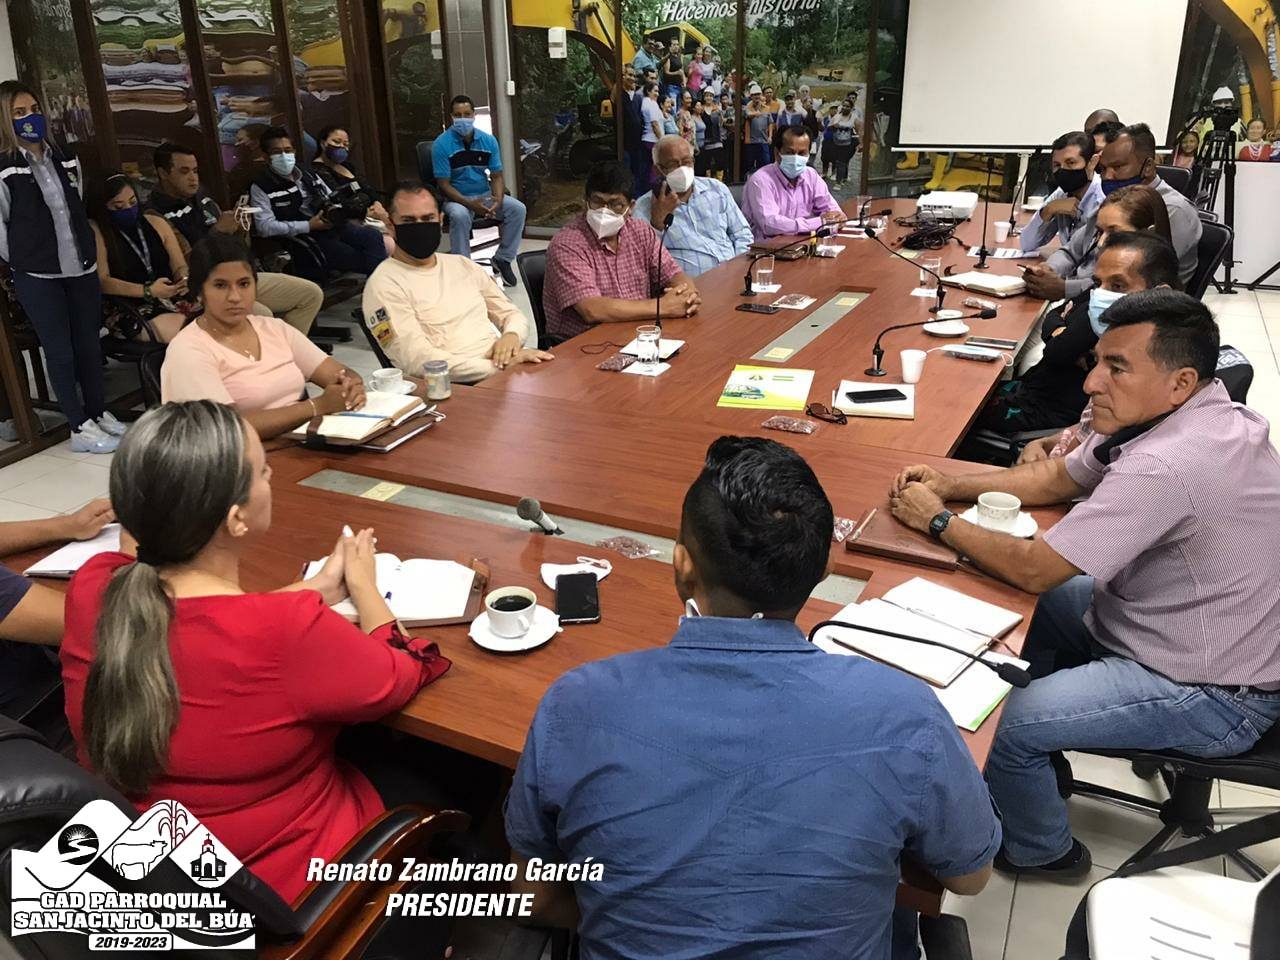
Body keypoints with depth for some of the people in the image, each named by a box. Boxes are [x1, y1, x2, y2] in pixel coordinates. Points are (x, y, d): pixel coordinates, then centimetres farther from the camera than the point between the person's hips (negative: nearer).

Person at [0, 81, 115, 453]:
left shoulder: (66, 161, 9)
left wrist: (88, 252, 15)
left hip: (82, 267, 5)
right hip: (37, 276, -5)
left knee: (89, 343, 11)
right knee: (60, 350, 2)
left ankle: (99, 414, 25)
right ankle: (80, 429, 9)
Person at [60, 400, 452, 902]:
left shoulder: (92, 588, -17)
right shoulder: (289, 629, -35)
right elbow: (403, 676, -14)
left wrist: (322, 587, 6)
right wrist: (363, 586, 2)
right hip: (278, 890, -5)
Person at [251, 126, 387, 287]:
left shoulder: (307, 174, 18)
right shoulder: (261, 187, -1)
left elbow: (333, 199, 27)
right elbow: (265, 227, -13)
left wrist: (336, 211, 0)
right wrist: (308, 226, -16)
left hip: (330, 226, 6)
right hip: (303, 238, -6)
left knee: (373, 236, -21)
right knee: (364, 259, -23)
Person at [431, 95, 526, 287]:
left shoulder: (488, 140, 0)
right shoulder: (442, 144, -12)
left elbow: (497, 175, 3)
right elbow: (444, 184, -14)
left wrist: (498, 199, -20)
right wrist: (470, 204, -28)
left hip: (485, 194, 4)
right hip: (457, 198, -4)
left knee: (518, 208, -17)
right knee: (460, 216, -37)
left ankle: (502, 259, -4)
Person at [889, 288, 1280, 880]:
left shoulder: (1166, 465, -34)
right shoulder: (1183, 416, -3)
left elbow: (1033, 569, -29)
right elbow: (1060, 476, 8)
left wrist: (938, 521, -15)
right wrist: (951, 487, -4)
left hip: (1214, 697, -10)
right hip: (1174, 622, 10)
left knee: (998, 726, -13)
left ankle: (1042, 849, 18)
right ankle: (1040, 757, 33)